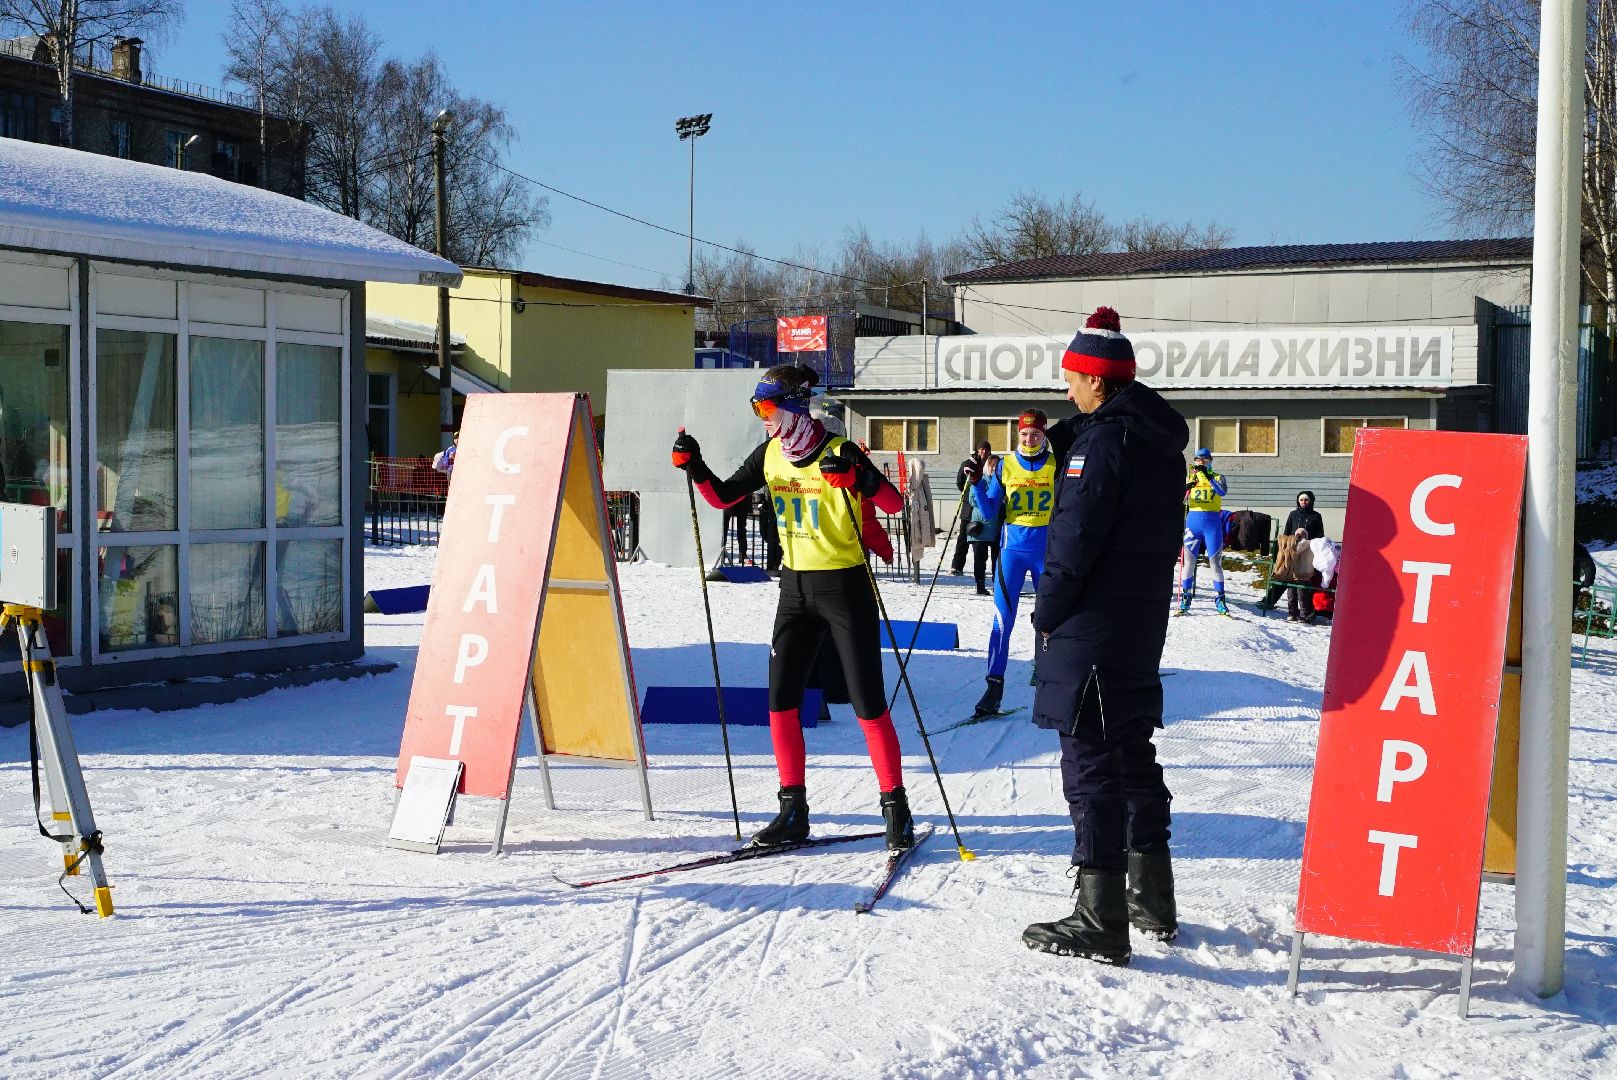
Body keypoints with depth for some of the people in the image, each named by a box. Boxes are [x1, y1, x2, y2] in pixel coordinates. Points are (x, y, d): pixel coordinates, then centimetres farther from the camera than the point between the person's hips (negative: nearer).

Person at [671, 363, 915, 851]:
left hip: (845, 587, -6)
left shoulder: (840, 452, -14)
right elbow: (722, 497, 12)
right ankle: (793, 810, 12)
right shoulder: (770, 454, 4)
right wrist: (694, 466, -5)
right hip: (795, 587, 6)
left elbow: (894, 503, -22)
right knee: (781, 700, 3)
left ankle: (896, 807, 9)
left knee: (868, 703, -3)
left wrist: (859, 479, -40)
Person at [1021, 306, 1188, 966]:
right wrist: (1061, 441, 11)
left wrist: (1046, 613, -10)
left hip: (1089, 632, -10)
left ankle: (1101, 925, -2)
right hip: (1142, 626, 10)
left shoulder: (1103, 437, -16)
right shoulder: (1159, 439, 14)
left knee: (1092, 767, -5)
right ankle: (1153, 903, 28)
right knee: (1133, 757, 18)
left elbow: (1076, 536, -19)